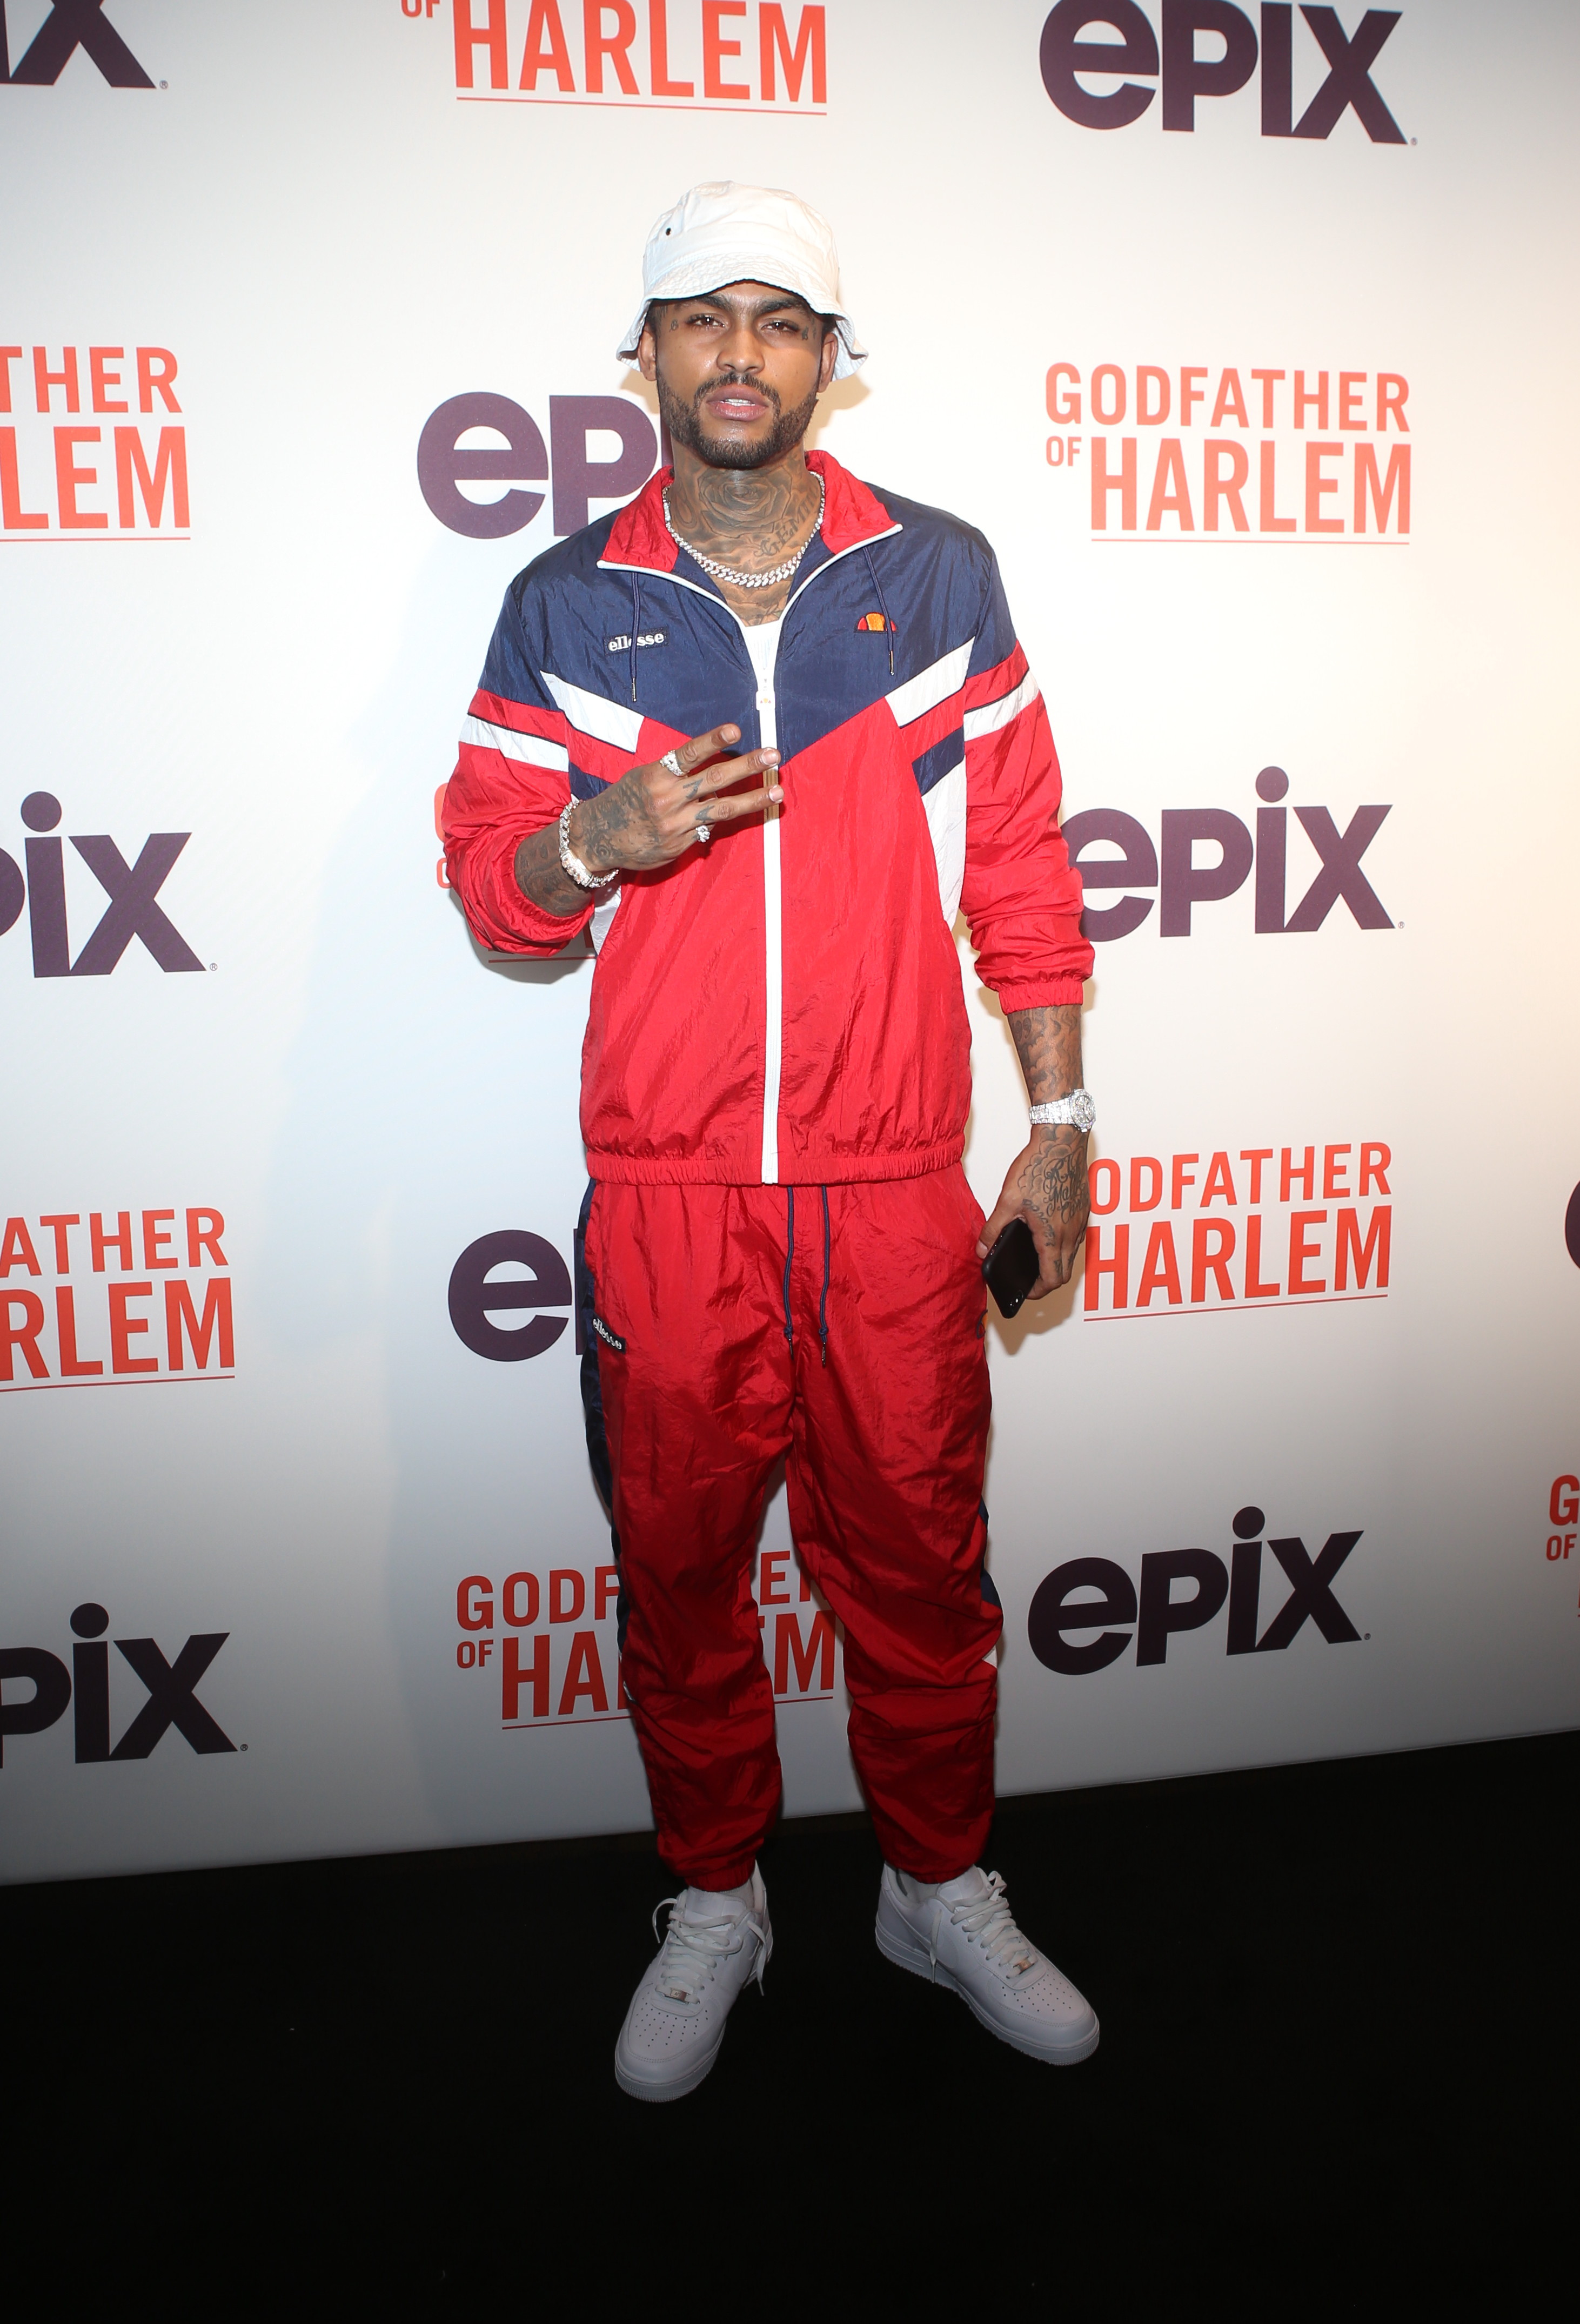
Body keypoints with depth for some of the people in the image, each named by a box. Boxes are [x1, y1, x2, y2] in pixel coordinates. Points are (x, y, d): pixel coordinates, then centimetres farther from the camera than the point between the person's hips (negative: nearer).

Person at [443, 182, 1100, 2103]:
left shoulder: (940, 576, 5)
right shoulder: (565, 608, 4)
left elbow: (1021, 868, 6)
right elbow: (489, 884, 5)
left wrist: (1060, 1115, 4)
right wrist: (594, 840, -17)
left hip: (897, 1188, 0)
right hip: (664, 1195, 0)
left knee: (915, 1556, 11)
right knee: (679, 1562, 11)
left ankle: (941, 1889, 35)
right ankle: (713, 1906, 34)